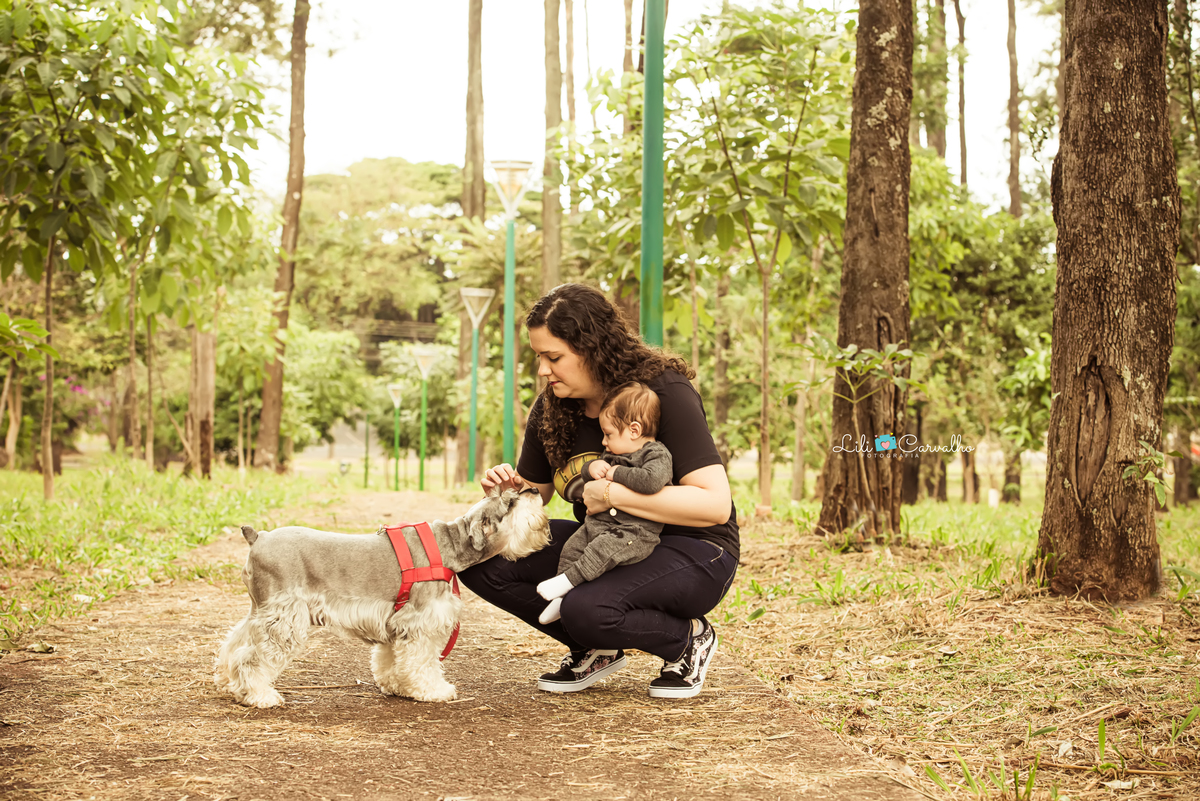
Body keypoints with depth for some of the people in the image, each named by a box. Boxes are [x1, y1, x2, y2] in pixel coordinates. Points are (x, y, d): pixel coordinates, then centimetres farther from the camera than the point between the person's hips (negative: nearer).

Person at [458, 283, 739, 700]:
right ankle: (596, 648, 3)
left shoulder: (665, 393, -19)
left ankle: (687, 639, -4)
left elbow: (715, 504, -27)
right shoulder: (551, 408, 0)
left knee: (587, 609, -36)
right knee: (481, 558, -13)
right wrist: (508, 489, -11)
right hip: (605, 547, 7)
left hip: (692, 553, -7)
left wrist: (613, 494, -27)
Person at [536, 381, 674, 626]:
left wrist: (617, 473, -20)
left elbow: (651, 480, -33)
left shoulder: (657, 455, -11)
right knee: (572, 548, 2)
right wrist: (592, 467, -1)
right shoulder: (613, 454, 17)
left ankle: (567, 580, -26)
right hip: (598, 523, 9)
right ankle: (562, 598, 6)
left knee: (602, 550, -30)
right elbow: (585, 474, 25)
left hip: (634, 531, -9)